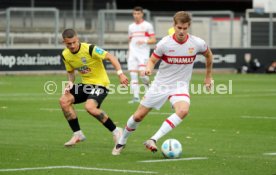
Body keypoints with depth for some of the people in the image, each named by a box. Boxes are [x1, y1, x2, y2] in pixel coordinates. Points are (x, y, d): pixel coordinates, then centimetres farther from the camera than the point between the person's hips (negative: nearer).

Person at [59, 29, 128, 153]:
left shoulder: (90, 49, -21)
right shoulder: (65, 55, 0)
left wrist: (120, 74, -32)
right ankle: (77, 134, 4)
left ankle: (115, 131, -13)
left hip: (100, 84, -7)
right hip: (85, 84, 7)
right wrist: (70, 82, -5)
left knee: (89, 107, -30)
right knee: (64, 100, -9)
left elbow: (110, 57, -20)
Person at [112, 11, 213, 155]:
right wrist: (149, 68, -26)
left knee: (183, 111, -32)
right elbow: (152, 60, -3)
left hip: (180, 86, 0)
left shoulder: (197, 43, -10)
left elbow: (209, 55, 12)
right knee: (138, 116, 4)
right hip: (160, 84, 0)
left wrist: (208, 77, 18)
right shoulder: (164, 43, -14)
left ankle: (153, 140, -29)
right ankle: (121, 142, 31)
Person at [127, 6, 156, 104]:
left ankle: (148, 85, 15)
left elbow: (153, 40, -2)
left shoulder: (147, 25, 1)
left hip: (143, 53, -5)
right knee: (133, 76, -4)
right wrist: (129, 52, 16)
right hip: (133, 54, 5)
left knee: (142, 74, -17)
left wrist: (144, 41, -19)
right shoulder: (131, 27, 16)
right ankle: (136, 97, -3)